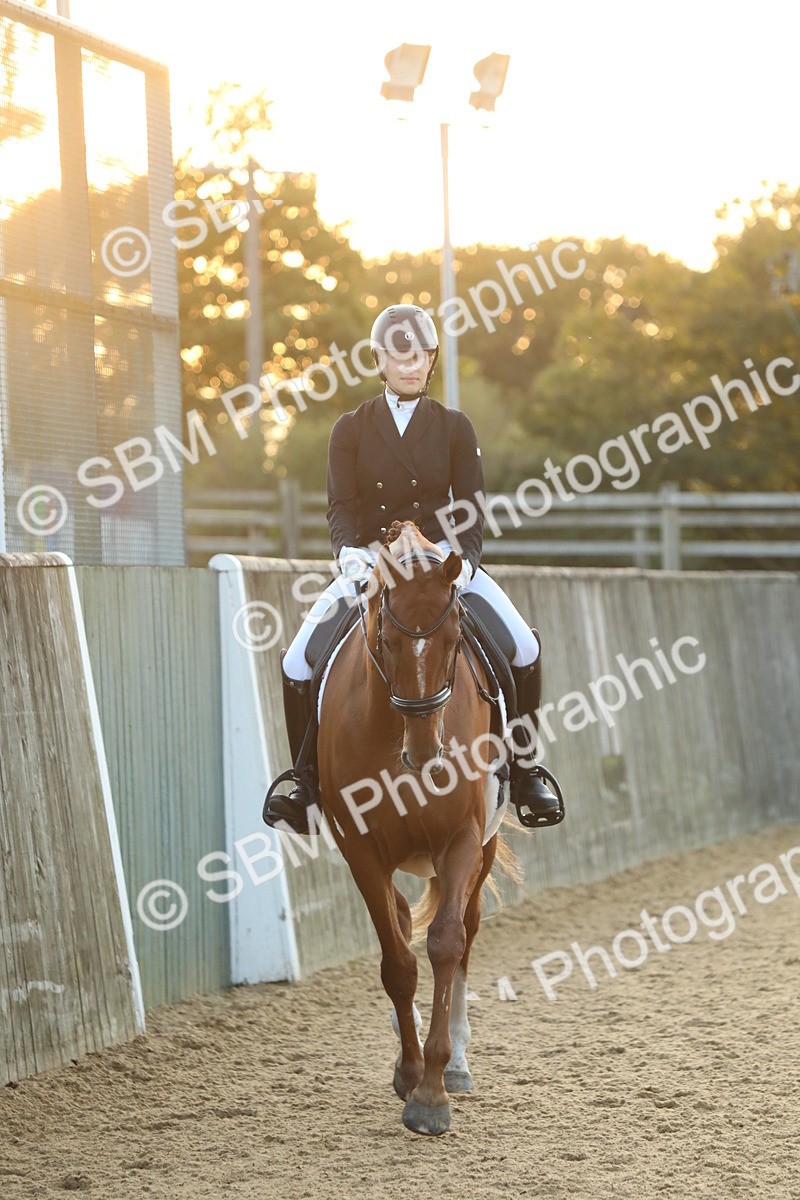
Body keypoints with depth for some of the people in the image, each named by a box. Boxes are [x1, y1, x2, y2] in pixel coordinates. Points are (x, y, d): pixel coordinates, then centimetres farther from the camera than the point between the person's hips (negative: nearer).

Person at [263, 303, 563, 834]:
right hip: (370, 563, 0)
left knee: (525, 648, -20)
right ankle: (306, 777, 0)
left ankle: (525, 768, -3)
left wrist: (465, 560, -22)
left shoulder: (454, 427, 4)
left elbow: (472, 510, -2)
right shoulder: (351, 430, 4)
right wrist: (348, 551, -27)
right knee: (298, 663, -18)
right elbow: (342, 507, -5)